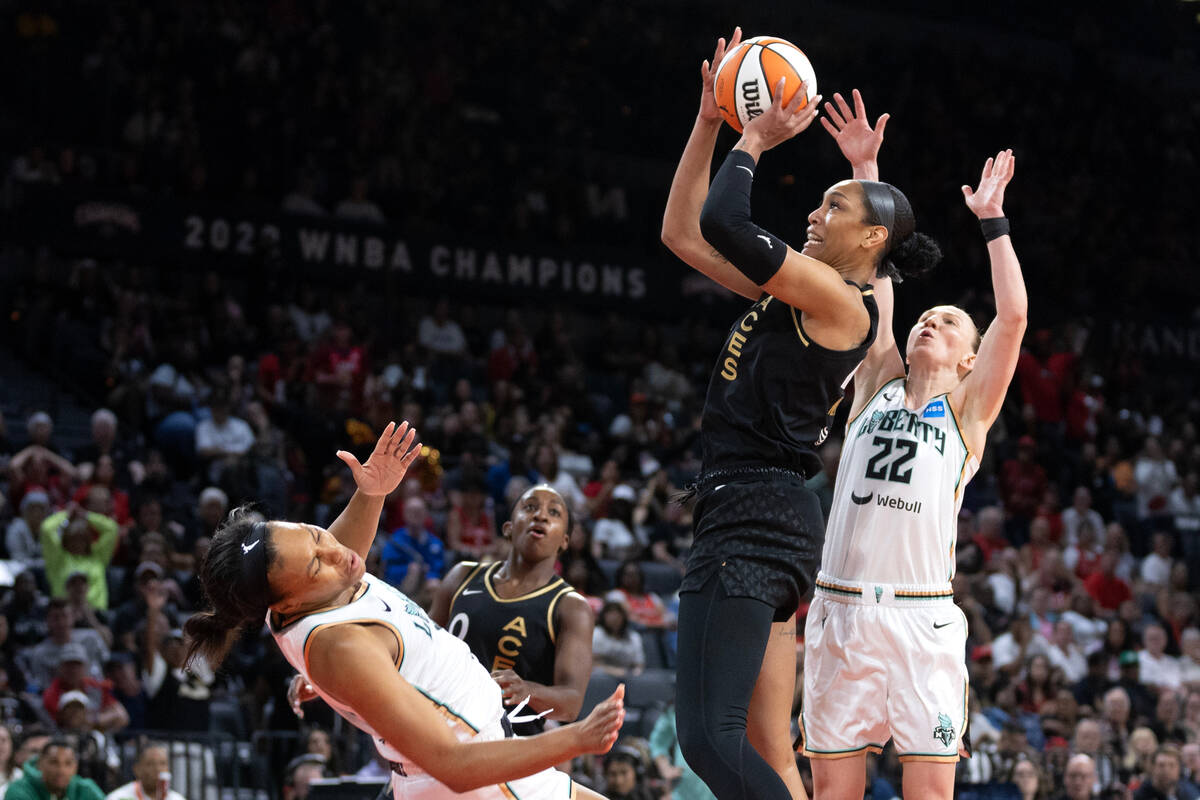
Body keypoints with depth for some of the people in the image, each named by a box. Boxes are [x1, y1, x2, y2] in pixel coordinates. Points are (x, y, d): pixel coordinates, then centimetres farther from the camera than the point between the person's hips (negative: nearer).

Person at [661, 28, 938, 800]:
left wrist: (753, 142, -3)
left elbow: (724, 225, -19)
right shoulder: (791, 292, 17)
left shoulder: (842, 301, -9)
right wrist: (710, 120, 17)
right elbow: (682, 231, 22)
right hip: (760, 515, 10)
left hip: (758, 515, -10)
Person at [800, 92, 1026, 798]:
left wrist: (992, 218, 1)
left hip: (922, 615, -2)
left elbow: (1013, 315, 0)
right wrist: (865, 170, 9)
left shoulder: (968, 410, 11)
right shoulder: (878, 387, 17)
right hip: (842, 608, 2)